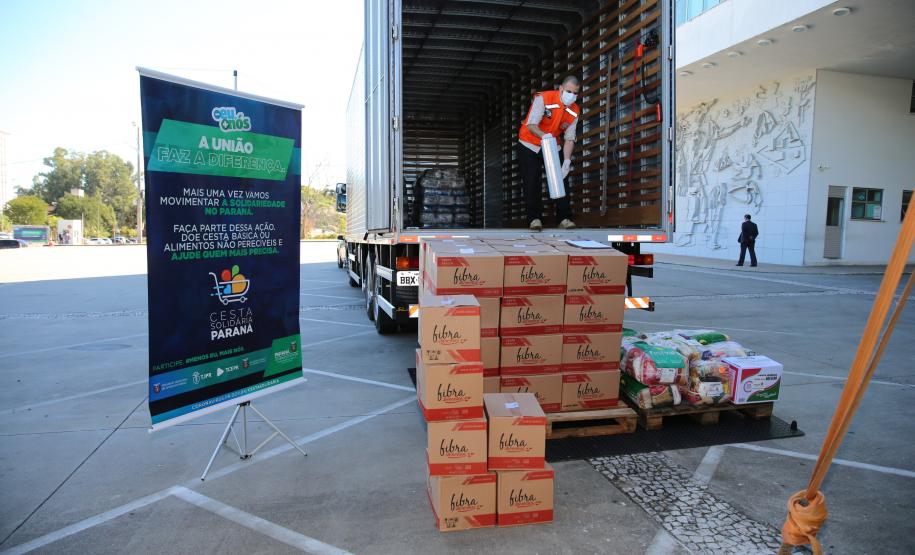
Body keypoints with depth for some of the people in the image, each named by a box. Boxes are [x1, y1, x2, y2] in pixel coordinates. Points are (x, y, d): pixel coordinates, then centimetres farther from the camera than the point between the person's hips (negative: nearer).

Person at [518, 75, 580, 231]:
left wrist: (567, 161, -21)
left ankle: (564, 218, -1)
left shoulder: (574, 111, -7)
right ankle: (534, 218, -4)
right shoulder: (543, 99, -21)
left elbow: (569, 138, -8)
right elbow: (531, 125, -29)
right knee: (532, 183, -9)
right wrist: (544, 135, -48)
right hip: (529, 146, -4)